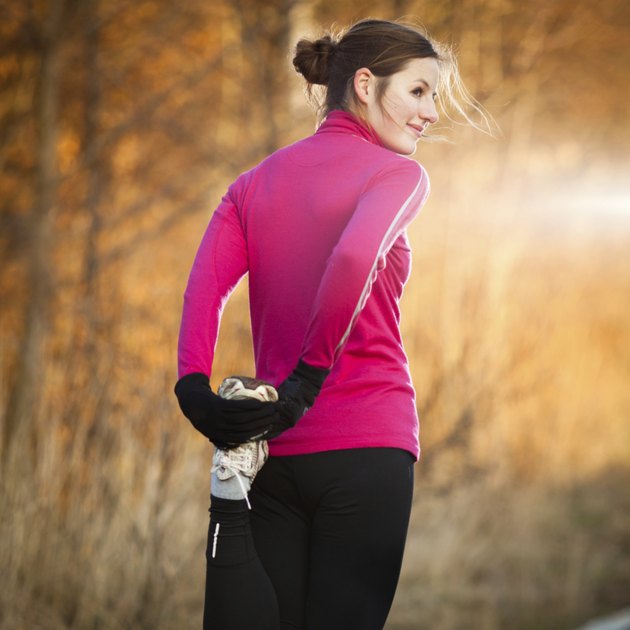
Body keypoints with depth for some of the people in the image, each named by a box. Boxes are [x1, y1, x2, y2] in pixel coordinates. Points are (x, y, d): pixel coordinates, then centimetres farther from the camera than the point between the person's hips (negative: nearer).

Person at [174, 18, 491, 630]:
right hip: (367, 443, -5)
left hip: (274, 454, 5)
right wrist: (307, 381, -16)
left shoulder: (256, 182, 14)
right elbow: (354, 261, -23)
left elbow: (204, 287, -1)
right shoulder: (397, 172, -3)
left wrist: (194, 390, -11)